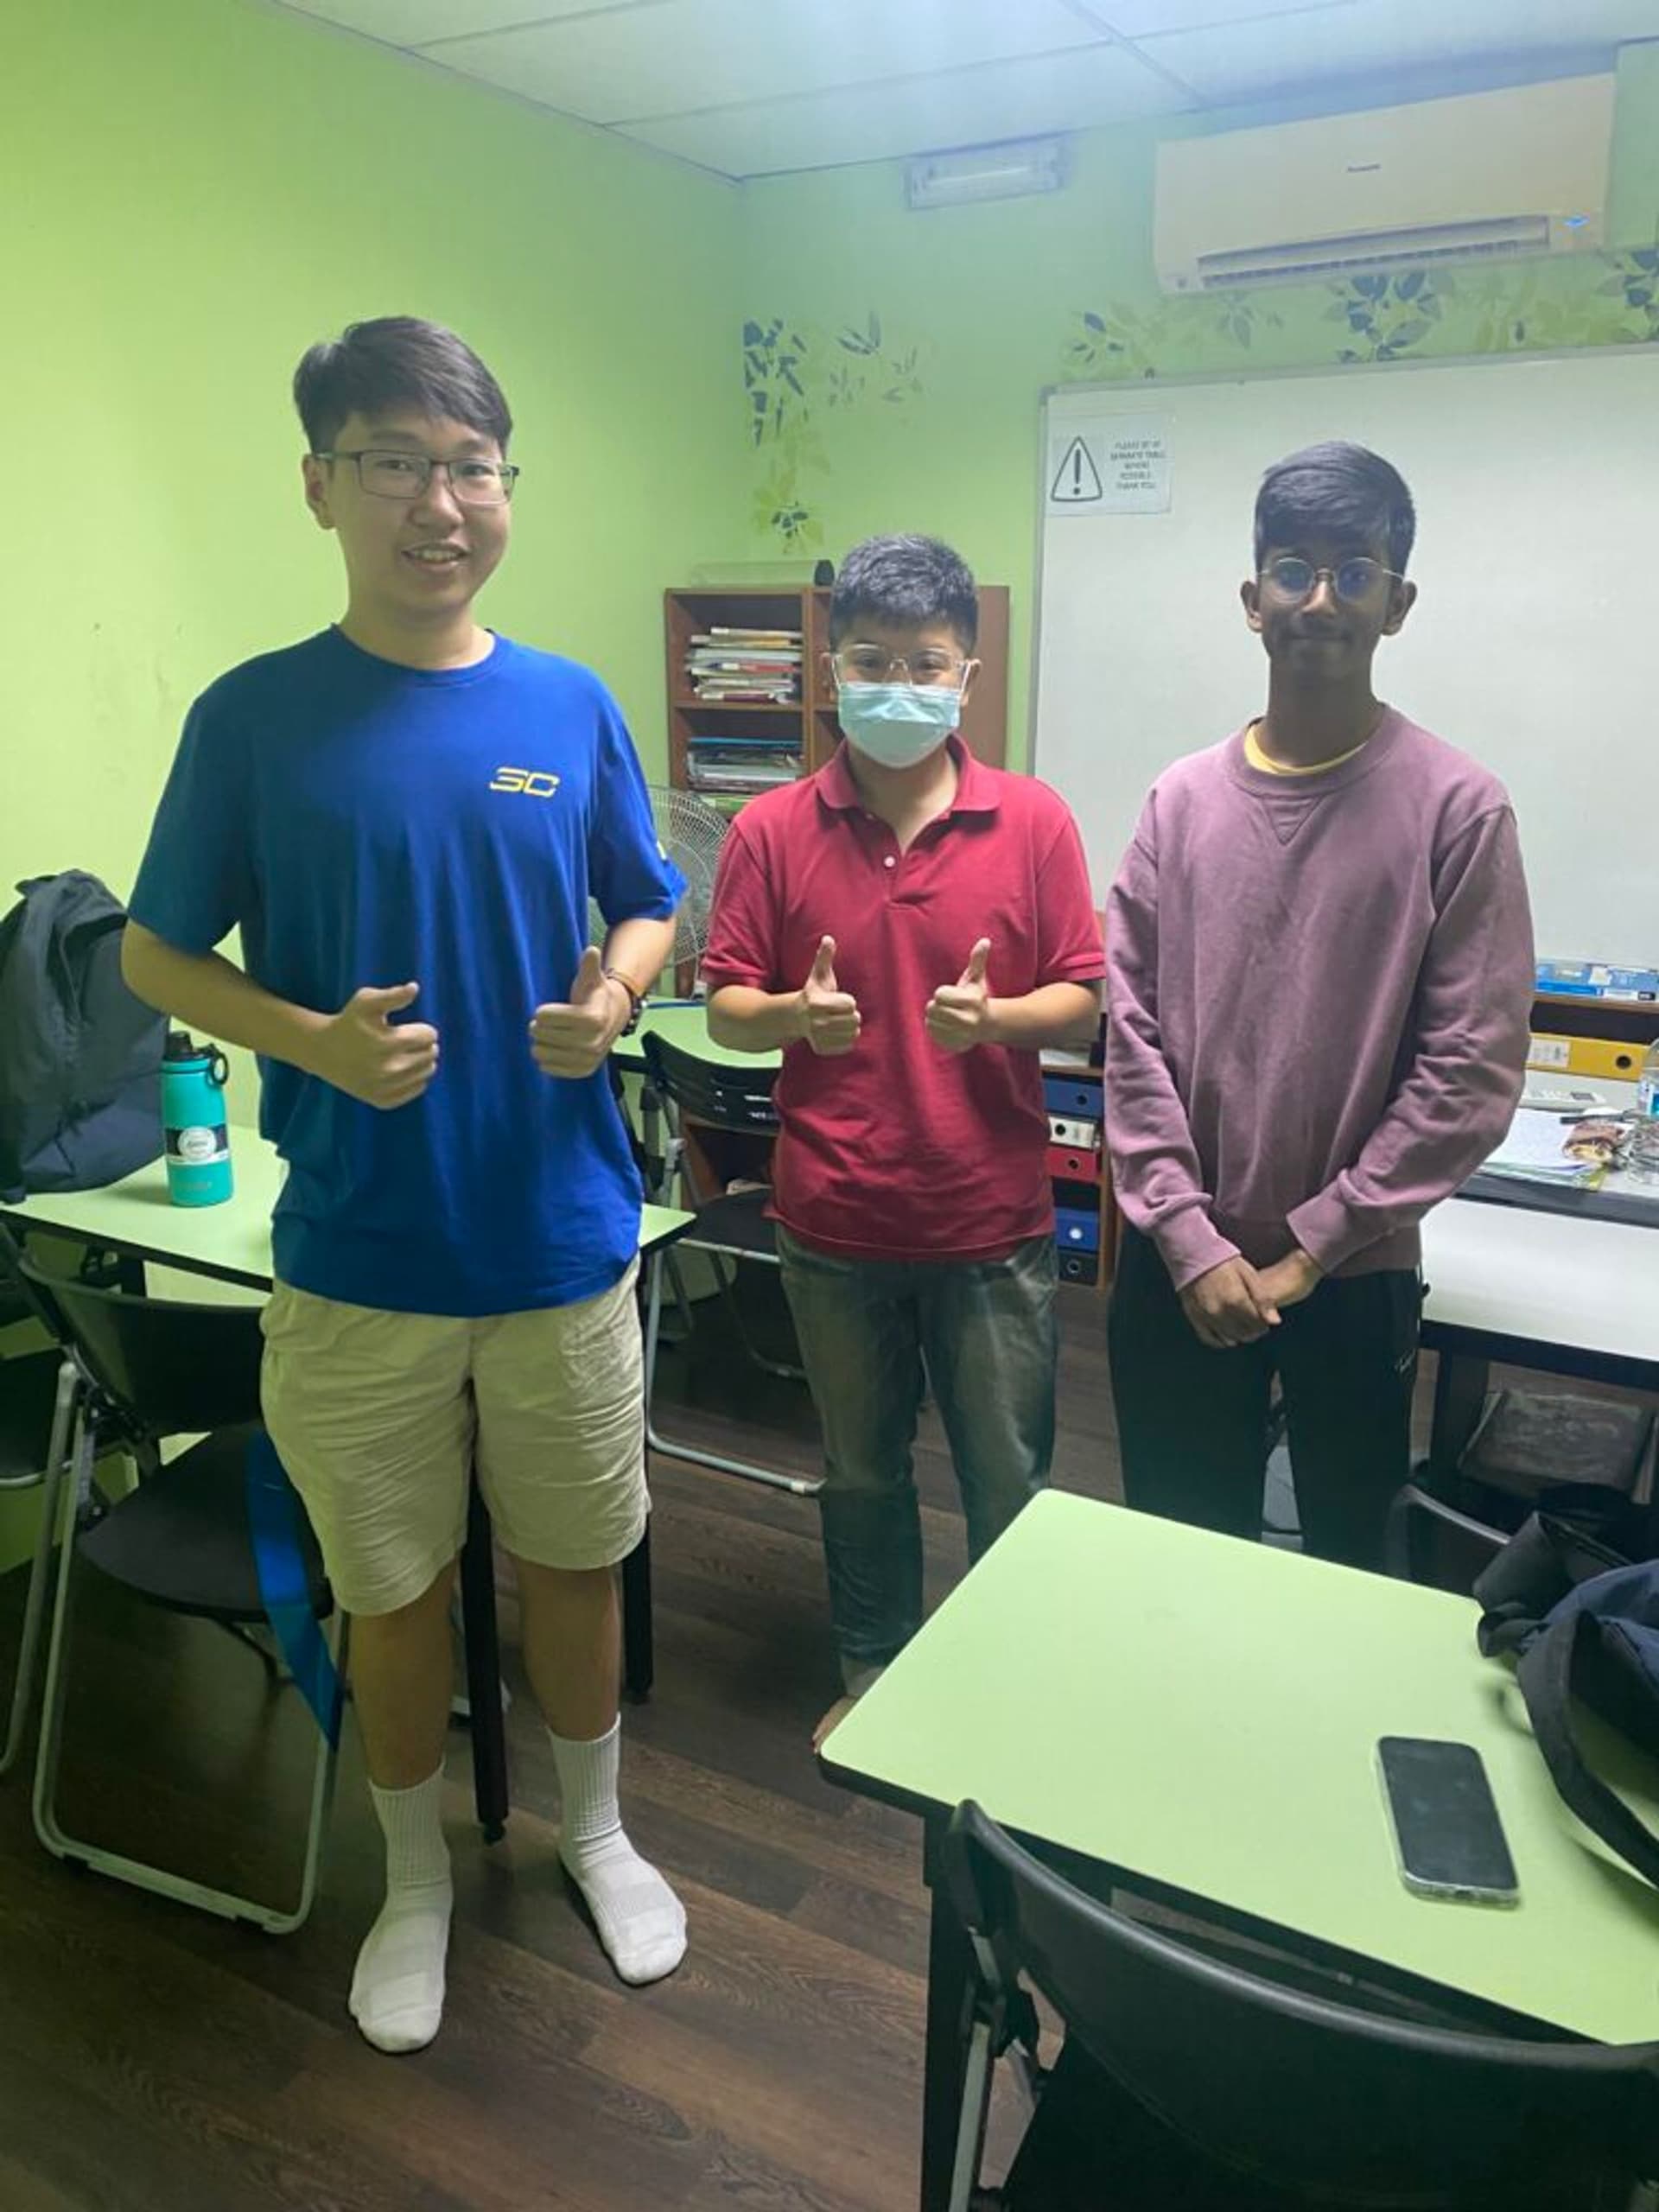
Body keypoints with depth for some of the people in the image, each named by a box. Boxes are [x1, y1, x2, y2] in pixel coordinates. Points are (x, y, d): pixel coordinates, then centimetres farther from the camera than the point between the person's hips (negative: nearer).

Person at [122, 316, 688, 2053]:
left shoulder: (571, 708, 0)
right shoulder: (254, 716, -5)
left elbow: (645, 915, 9)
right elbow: (155, 954, 0)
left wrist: (614, 997, -15)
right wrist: (315, 1042, -18)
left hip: (567, 1242, 2)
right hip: (356, 1257, -1)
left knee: (573, 1562, 18)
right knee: (394, 1589, 15)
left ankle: (594, 1830, 44)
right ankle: (417, 1879, 42)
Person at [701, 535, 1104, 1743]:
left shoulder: (1035, 820, -5)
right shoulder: (773, 830, -3)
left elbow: (1083, 1003, -2)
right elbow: (727, 1009, 0)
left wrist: (992, 1017, -22)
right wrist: (798, 1013, -21)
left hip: (995, 1220, -1)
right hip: (836, 1222, 1)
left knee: (1010, 1483, 13)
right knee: (861, 1472, 20)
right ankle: (873, 1670, 42)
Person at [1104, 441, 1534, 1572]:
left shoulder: (1459, 807, -8)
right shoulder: (1183, 799, 1)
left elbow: (1473, 1070, -10)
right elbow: (1133, 1033, -2)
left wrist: (1308, 1247, -11)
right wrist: (1190, 1240, -9)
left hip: (1354, 1273, -2)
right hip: (1177, 1265, 2)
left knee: (1345, 1556, 16)